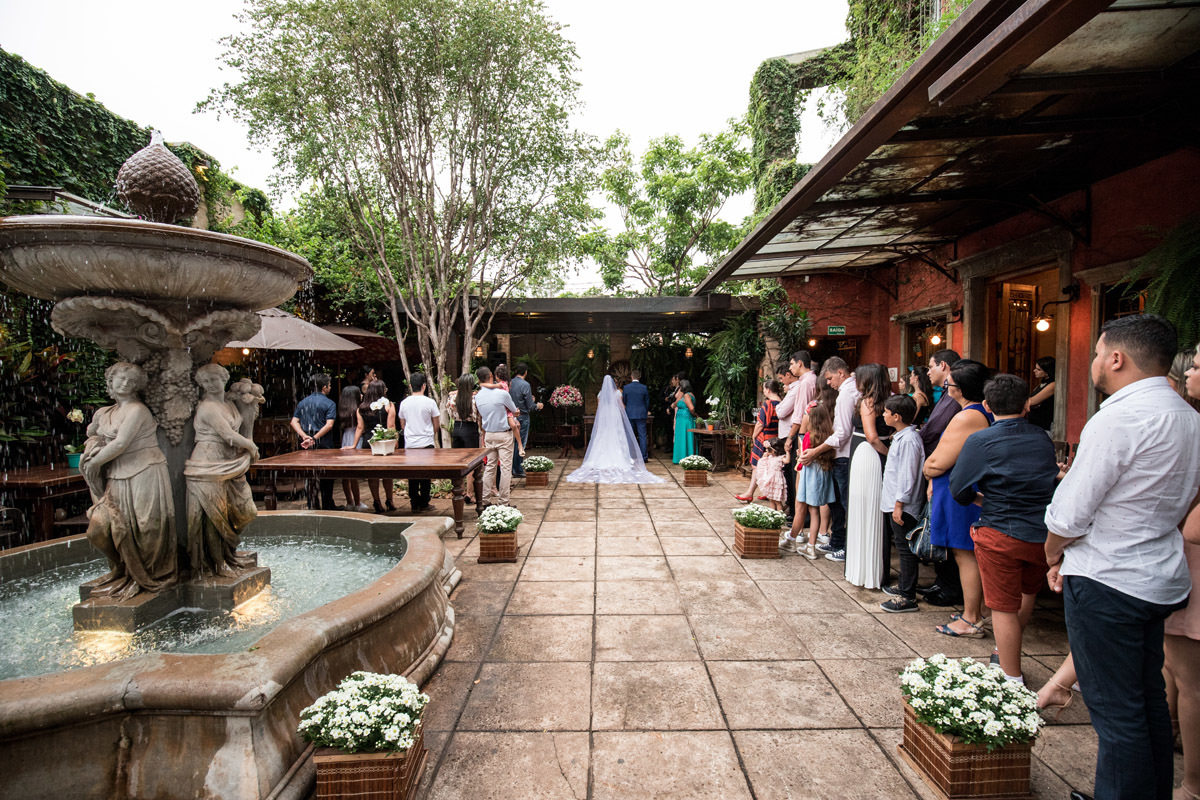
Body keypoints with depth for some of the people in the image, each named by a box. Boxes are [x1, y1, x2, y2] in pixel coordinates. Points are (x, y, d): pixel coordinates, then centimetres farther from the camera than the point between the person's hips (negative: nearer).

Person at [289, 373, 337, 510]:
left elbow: (294, 422, 1)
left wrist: (305, 436, -10)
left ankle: (312, 506, 16)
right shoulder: (330, 404, -7)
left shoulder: (302, 403, 10)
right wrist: (315, 438, -19)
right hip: (324, 446, -4)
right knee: (326, 478, 6)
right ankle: (327, 507, 12)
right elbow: (329, 424, -19)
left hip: (308, 447, 5)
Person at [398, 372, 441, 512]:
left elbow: (402, 424, 14)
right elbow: (436, 425, 0)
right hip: (427, 443, -3)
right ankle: (424, 503, 13)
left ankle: (415, 505, 13)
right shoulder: (429, 402, -8)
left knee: (412, 476, 8)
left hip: (410, 444, 3)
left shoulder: (404, 403, 2)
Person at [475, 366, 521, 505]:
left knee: (490, 466, 13)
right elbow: (514, 411, -1)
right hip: (504, 434, -5)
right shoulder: (502, 393, -15)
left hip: (488, 435, 5)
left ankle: (485, 499, 16)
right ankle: (503, 502, 2)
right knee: (505, 467, 0)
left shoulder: (478, 397, 0)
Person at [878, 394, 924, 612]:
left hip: (903, 506, -10)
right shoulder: (900, 436, 11)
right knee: (902, 546, 19)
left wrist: (899, 504, -20)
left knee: (905, 548, -3)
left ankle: (908, 597, 5)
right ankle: (904, 585, 33)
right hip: (895, 503, 10)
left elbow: (907, 476, -22)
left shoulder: (908, 440, -20)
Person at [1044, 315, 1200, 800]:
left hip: (1107, 583, -9)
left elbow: (1070, 514, -21)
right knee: (1149, 704, 22)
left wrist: (1053, 555, 0)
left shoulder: (1120, 418, -20)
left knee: (1116, 714, 3)